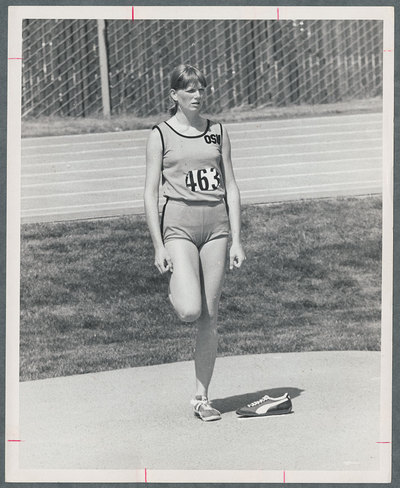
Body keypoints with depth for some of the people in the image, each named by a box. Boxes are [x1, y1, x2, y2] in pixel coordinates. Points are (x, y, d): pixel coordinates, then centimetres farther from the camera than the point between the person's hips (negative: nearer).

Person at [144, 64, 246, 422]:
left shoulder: (218, 132, 10)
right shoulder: (161, 135, 2)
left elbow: (231, 187, 10)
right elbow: (150, 192, 1)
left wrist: (236, 240, 3)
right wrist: (158, 246, -6)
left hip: (216, 223, 3)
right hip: (179, 222, -3)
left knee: (210, 316, 2)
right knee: (189, 311, -19)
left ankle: (202, 397, 11)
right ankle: (174, 289, 19)